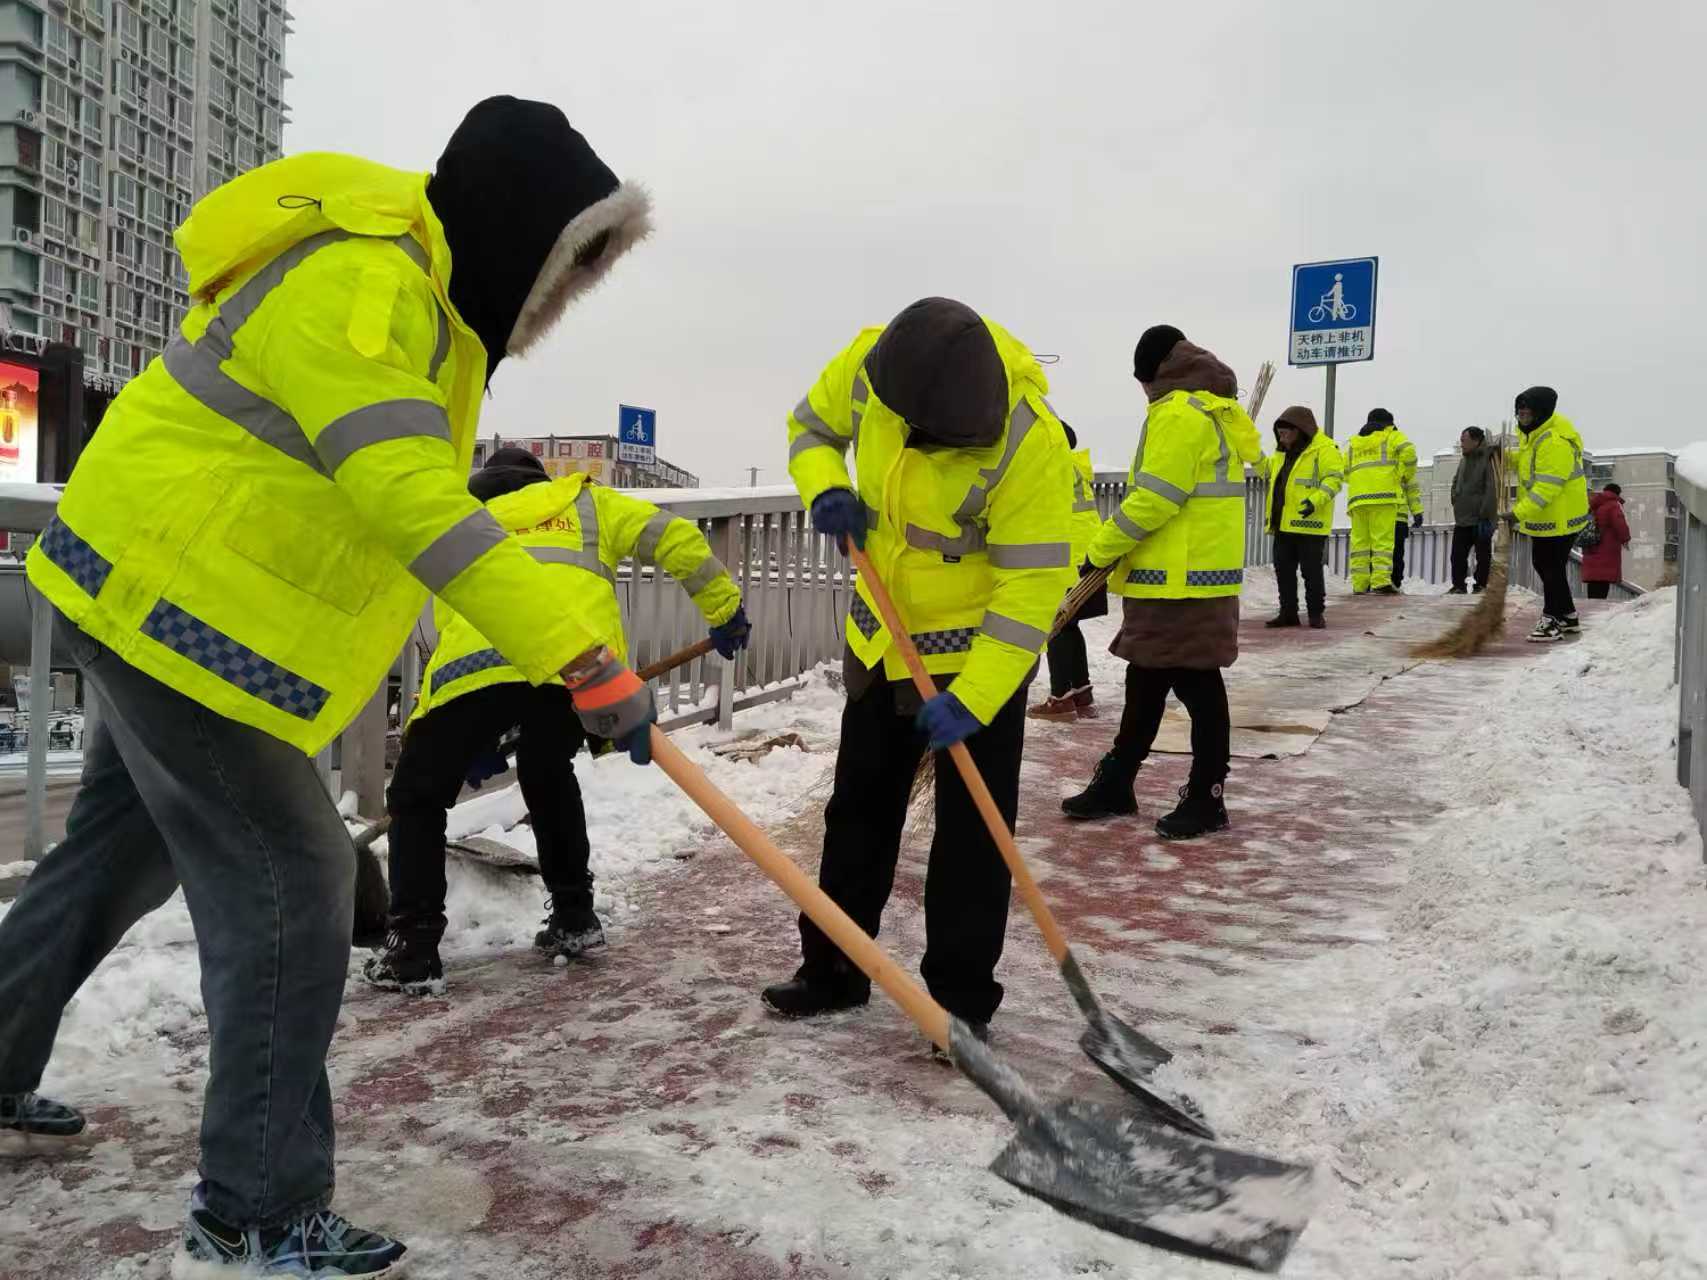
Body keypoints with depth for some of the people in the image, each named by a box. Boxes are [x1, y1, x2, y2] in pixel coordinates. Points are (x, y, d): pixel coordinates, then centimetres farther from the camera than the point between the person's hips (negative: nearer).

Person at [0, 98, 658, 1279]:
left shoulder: (423, 286, 9)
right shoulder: (356, 283, -24)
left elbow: (406, 494, 18)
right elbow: (415, 506, -37)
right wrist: (585, 662, -41)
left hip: (166, 597, 10)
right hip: (175, 603, -10)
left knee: (123, 851, 22)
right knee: (288, 880, -8)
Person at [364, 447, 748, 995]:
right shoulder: (585, 502, 33)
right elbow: (674, 537, 19)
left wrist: (479, 744, 42)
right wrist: (724, 609, 26)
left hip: (479, 663, -1)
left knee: (416, 796, 16)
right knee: (547, 775, 30)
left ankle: (413, 949, 9)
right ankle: (573, 915, 31)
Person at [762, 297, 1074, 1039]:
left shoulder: (1031, 444, -31)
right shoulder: (870, 362, -16)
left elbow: (1034, 587, -26)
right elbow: (812, 424, 5)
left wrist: (972, 697, -29)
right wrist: (826, 489, -16)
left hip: (980, 649, -5)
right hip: (882, 635, 6)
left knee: (972, 832, 2)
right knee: (858, 809, 16)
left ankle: (961, 997, 19)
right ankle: (833, 969, 32)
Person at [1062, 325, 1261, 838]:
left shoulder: (1179, 413, -14)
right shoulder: (1217, 412, 18)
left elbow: (1154, 498, -20)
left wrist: (1102, 550, -9)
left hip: (1183, 583, -10)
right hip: (1178, 578, 10)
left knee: (1197, 685, -1)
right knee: (1145, 681, 15)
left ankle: (1206, 799, 9)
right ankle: (1116, 783, 24)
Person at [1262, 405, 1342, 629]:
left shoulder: (1325, 450, -8)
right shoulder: (1282, 453, 18)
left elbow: (1334, 478, -17)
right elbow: (1267, 469, 34)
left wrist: (1316, 500, -27)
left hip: (1309, 525, -8)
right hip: (1283, 524, 8)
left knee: (1311, 571, 0)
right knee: (1284, 570, 9)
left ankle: (1316, 613, 11)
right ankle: (1288, 612, 18)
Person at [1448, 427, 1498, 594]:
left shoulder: (1488, 459, -12)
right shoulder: (1464, 459, 12)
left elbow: (1492, 490, -17)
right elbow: (1456, 482, 26)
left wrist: (1485, 515, -20)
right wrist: (1455, 500, 11)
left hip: (1480, 520, -7)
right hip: (1462, 519, 7)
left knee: (1483, 557, 2)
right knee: (1458, 555, 8)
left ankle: (1480, 587, 9)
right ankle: (1458, 585, 17)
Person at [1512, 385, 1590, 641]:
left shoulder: (1554, 441, -26)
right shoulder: (1535, 432, 6)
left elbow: (1548, 486, -29)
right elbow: (1527, 461, 22)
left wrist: (1520, 512, -33)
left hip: (1560, 517, -10)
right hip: (1543, 515, 10)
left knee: (1552, 566, -1)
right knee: (1543, 564, 18)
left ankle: (1553, 619, 10)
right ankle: (1567, 616, 31)